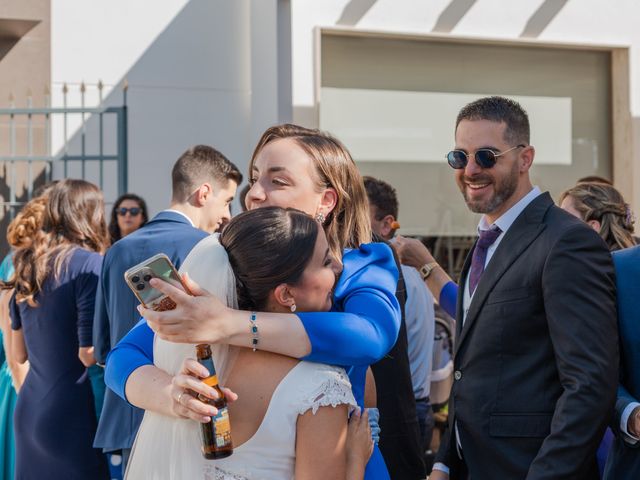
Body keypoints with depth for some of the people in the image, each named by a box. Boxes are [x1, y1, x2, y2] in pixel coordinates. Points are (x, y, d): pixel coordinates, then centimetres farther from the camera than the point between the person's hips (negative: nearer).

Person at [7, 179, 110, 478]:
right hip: (76, 418, -7)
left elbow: (18, 354, 15)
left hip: (29, 412, 7)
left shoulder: (27, 266, 9)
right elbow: (90, 354, -17)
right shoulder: (89, 263, -13)